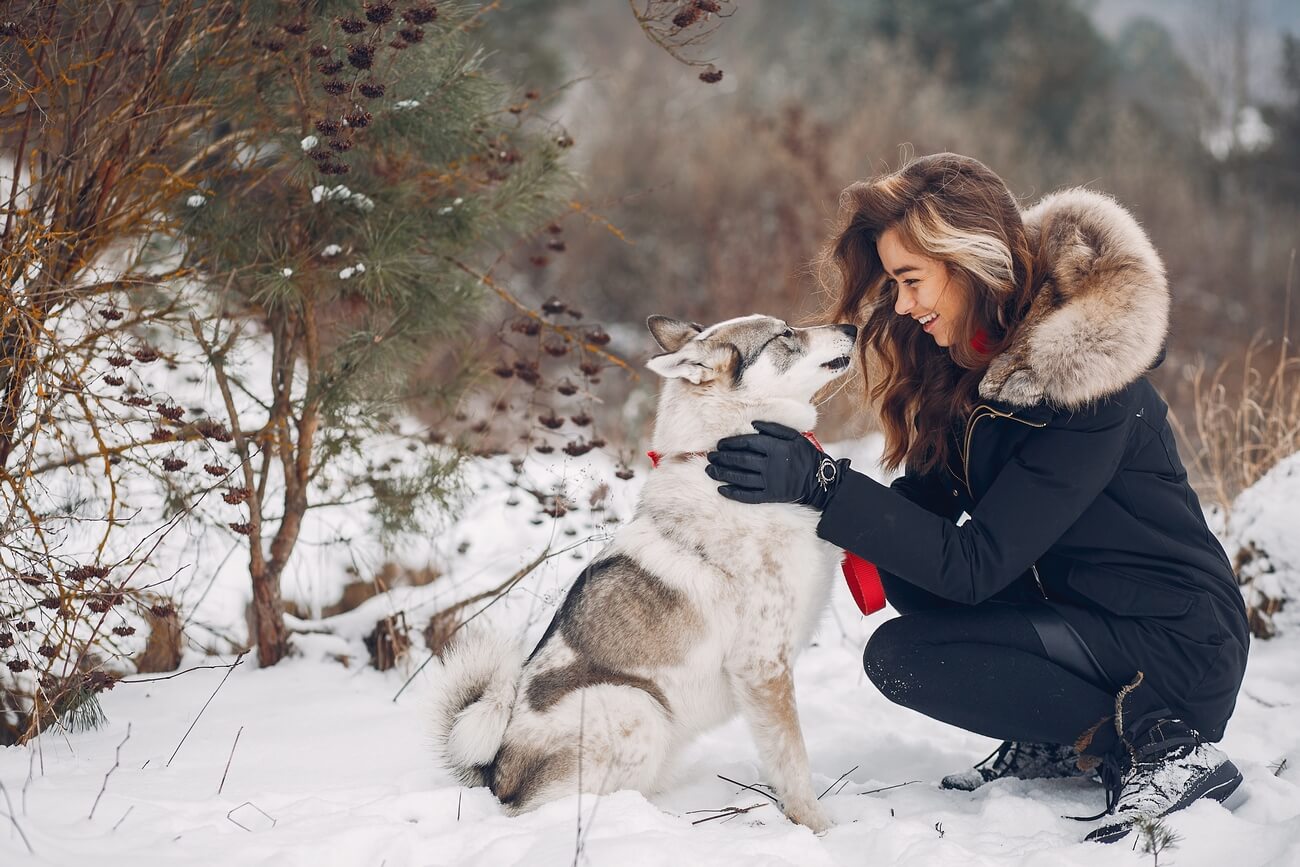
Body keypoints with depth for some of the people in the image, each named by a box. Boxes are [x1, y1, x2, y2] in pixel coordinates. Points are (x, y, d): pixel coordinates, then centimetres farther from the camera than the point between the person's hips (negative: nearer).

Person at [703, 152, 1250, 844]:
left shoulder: (1084, 384, -26)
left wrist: (821, 484, -30)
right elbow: (930, 503, 2)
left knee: (900, 658, -19)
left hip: (1177, 650, -9)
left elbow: (975, 565, -26)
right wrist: (803, 478, -14)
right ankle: (1053, 742, 7)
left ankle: (1159, 748, -11)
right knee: (904, 562, -2)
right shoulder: (976, 357, 1)